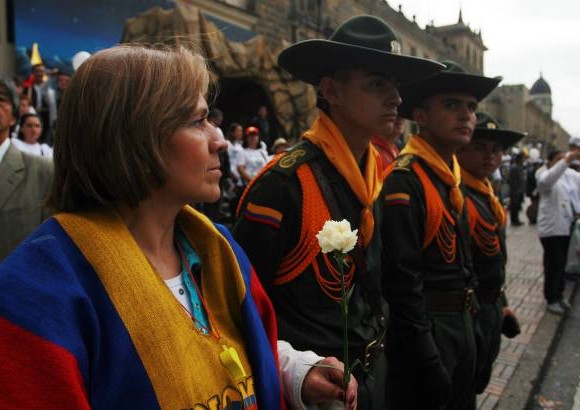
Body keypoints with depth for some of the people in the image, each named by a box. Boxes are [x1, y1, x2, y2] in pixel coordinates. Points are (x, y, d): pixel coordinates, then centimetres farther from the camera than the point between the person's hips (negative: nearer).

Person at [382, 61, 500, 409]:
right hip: (423, 328, -9)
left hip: (461, 324, 9)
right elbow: (401, 278, -25)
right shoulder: (404, 181, -20)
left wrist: (466, 324, 17)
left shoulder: (453, 179, 9)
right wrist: (427, 361, -22)